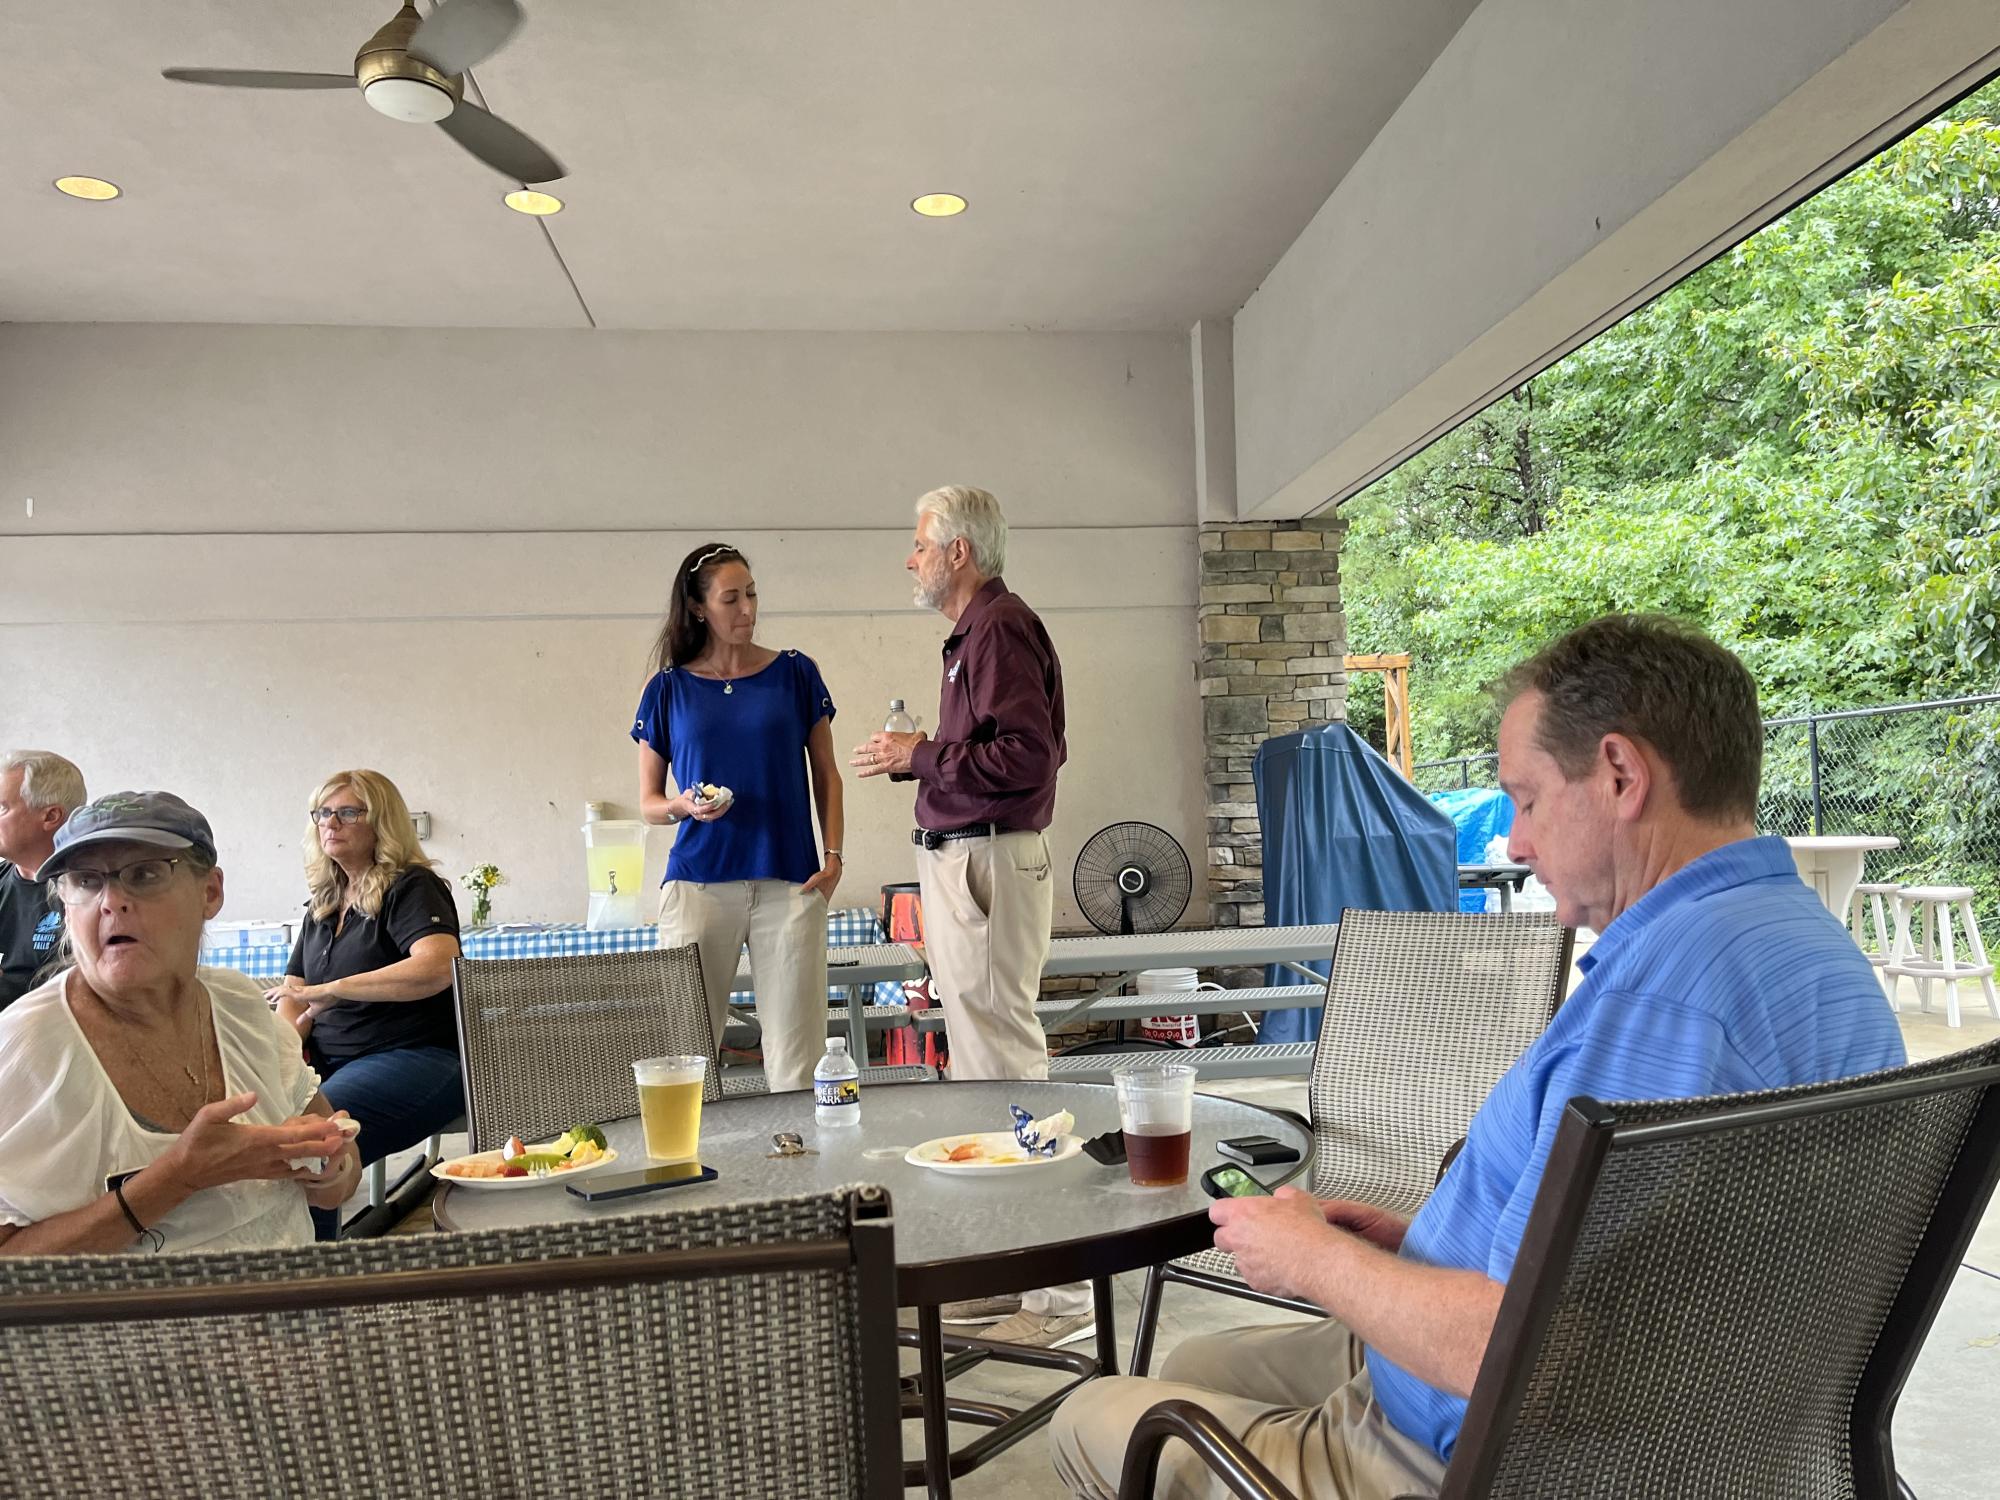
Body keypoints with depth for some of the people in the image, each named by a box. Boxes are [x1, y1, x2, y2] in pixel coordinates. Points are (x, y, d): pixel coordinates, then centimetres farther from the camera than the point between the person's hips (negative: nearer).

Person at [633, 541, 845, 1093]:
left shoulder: (796, 673, 7)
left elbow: (825, 774, 12)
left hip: (789, 881, 0)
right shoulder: (668, 689, 7)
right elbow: (648, 803, 11)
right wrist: (685, 806, -10)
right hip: (698, 881, 0)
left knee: (795, 1047, -1)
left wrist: (833, 856, 0)